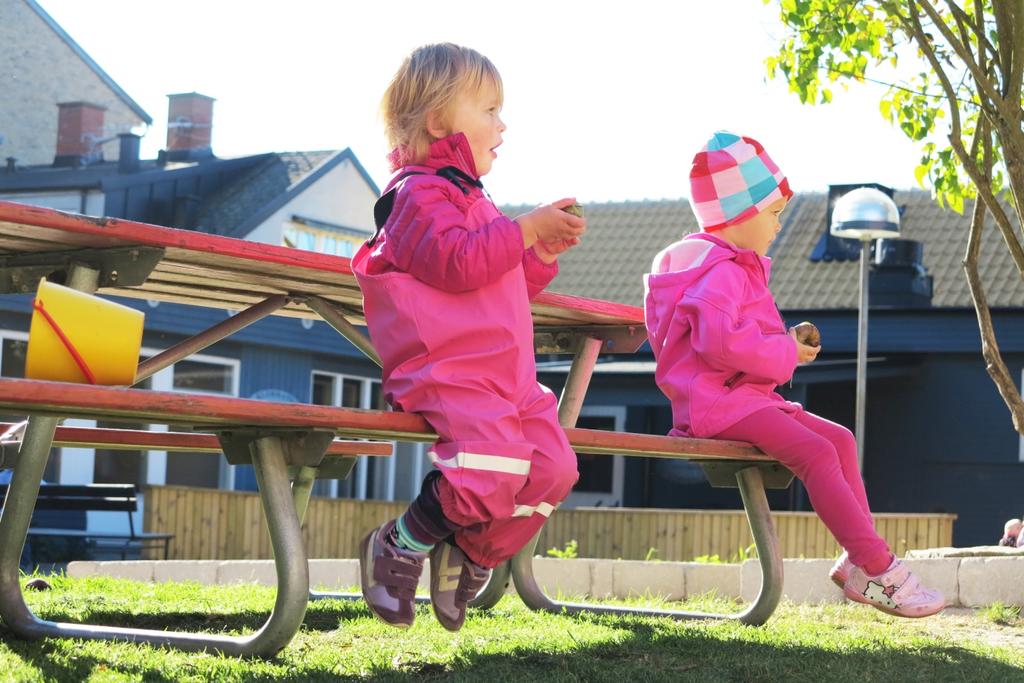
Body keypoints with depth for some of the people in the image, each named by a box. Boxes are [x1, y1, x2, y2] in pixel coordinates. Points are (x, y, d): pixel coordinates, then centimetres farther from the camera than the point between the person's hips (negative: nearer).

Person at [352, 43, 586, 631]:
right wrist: (527, 227, -17)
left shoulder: (473, 200, 27)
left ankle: (470, 556, 11)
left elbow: (512, 282, 31)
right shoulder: (420, 192, -5)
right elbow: (457, 262, -21)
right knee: (497, 467, -27)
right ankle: (400, 546, -7)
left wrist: (544, 253, 13)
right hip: (448, 372, -10)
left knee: (554, 467, -2)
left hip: (506, 374, 10)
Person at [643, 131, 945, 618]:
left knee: (840, 439, 7)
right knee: (817, 452, -24)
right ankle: (881, 571, -26)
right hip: (720, 401, -11)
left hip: (745, 395, 11)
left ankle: (858, 560, 2)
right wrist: (785, 354, -18)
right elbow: (718, 339, -31)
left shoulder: (736, 269, 21)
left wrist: (786, 345, 11)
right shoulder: (721, 271, -15)